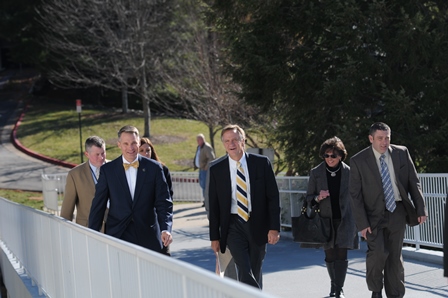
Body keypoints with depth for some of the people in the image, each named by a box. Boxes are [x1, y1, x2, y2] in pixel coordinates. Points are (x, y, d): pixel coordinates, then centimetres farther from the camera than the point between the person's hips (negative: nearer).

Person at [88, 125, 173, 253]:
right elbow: (98, 206, 5)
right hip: (117, 237, 0)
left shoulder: (154, 168, 2)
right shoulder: (107, 170, 3)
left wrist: (166, 229, -14)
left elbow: (164, 203, 1)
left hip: (148, 238, 0)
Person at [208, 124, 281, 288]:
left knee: (255, 273, 11)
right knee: (246, 274, -15)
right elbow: (213, 206, 5)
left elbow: (273, 197, 0)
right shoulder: (216, 169, 1)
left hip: (258, 225, 1)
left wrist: (274, 227, -8)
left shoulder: (262, 163, 0)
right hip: (233, 226, -1)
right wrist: (214, 237, 3)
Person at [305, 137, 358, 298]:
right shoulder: (316, 172, 0)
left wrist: (357, 221, 7)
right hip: (326, 219, 1)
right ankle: (334, 285, 28)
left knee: (342, 254, -8)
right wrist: (318, 198, -17)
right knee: (330, 256, 7)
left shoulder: (349, 172, -2)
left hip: (345, 219, -1)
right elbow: (308, 197, 6)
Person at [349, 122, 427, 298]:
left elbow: (414, 183, 6)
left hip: (397, 211, 3)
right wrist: (362, 223, -12)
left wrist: (421, 209, 0)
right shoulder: (358, 161, -8)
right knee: (378, 252, -17)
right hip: (375, 214, -3)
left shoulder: (402, 153, 0)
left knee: (395, 256, 7)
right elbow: (355, 195, -7)